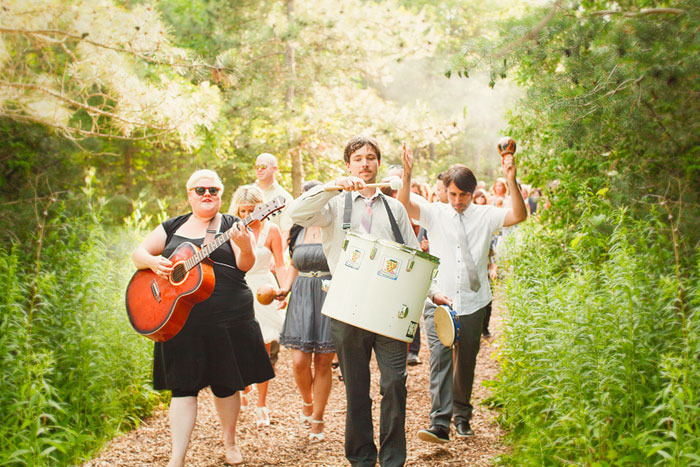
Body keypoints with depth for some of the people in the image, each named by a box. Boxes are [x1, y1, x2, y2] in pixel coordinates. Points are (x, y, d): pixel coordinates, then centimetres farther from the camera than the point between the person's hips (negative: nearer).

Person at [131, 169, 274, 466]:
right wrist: (153, 262, -8)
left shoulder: (232, 227, 4)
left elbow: (245, 265, -9)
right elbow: (138, 254, 14)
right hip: (180, 319, 2)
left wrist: (245, 246, -31)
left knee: (225, 384, 7)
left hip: (227, 318, -1)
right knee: (183, 387, -1)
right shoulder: (173, 227, 12)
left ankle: (229, 440, 29)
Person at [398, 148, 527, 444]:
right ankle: (439, 424, -21)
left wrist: (511, 181, -25)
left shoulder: (485, 215, 3)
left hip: (472, 302, 1)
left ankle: (462, 416, 29)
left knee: (466, 362, 11)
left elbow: (519, 216, -12)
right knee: (440, 355, -16)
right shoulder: (435, 213, 3)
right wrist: (407, 175, -28)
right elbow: (404, 206, -12)